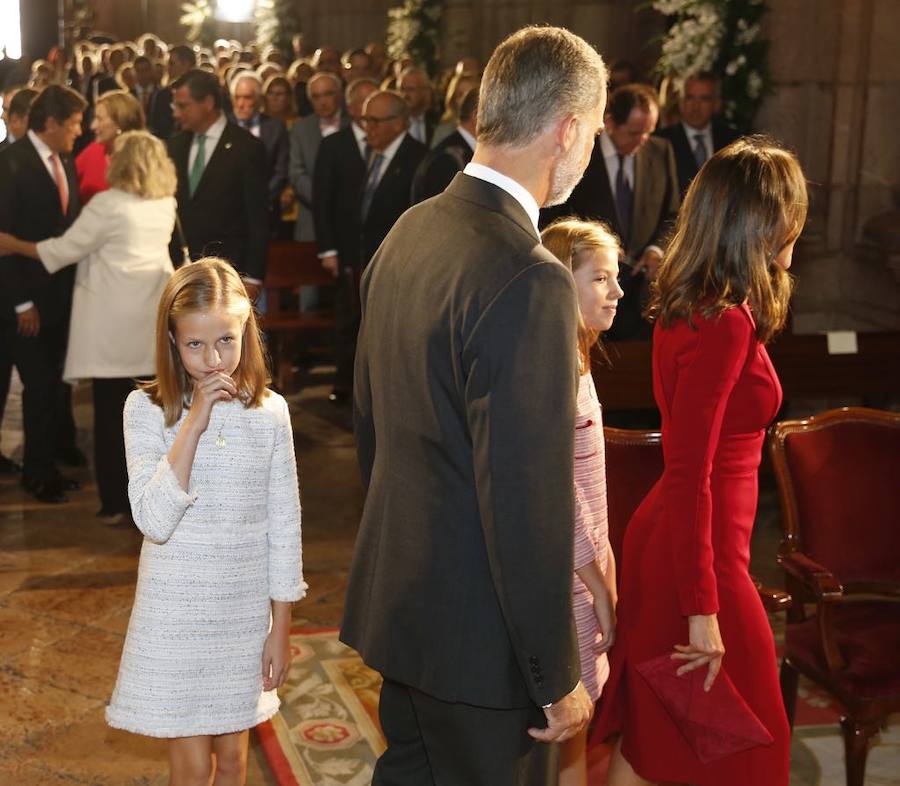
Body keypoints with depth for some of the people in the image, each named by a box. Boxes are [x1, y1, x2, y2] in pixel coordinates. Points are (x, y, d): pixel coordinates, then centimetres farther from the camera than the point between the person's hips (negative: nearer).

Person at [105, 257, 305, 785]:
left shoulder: (269, 412, -5)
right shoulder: (147, 410, -10)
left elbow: (284, 526, 1)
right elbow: (154, 522, -21)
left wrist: (281, 627, 2)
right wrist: (193, 424, -25)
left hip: (246, 610, 2)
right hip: (176, 613, -2)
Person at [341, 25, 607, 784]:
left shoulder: (409, 230, 1)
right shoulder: (530, 280, -26)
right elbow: (526, 502, -25)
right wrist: (558, 677, -14)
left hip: (400, 598, 8)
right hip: (478, 635, -8)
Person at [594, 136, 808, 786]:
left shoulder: (685, 306, 4)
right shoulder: (727, 323, -22)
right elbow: (690, 475, -24)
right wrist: (704, 611, -22)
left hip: (659, 538, 9)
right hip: (702, 557, -9)